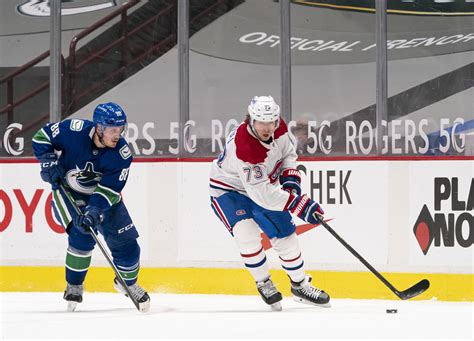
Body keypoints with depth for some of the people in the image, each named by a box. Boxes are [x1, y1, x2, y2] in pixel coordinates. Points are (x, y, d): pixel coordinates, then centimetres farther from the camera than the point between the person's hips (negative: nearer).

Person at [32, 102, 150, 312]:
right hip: (67, 190, -2)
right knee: (82, 235, -24)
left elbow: (109, 190, -25)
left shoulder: (122, 154, -23)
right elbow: (42, 137, -11)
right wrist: (49, 162, -24)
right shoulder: (74, 131, -28)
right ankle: (74, 287, -4)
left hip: (102, 195, 2)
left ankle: (128, 283, 28)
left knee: (126, 242, -1)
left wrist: (94, 210, -39)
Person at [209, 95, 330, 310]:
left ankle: (300, 285, 22)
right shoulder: (243, 147, -40)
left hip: (264, 183, 7)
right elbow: (262, 194, -39)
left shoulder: (278, 129, -17)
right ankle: (264, 284, -5)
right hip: (228, 189, -7)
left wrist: (289, 177, -11)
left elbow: (288, 153, 8)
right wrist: (299, 204, -38)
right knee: (246, 234, -25)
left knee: (284, 233, 5)